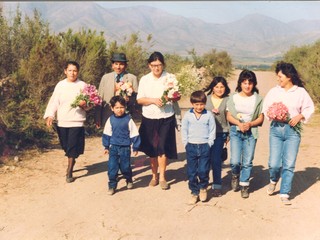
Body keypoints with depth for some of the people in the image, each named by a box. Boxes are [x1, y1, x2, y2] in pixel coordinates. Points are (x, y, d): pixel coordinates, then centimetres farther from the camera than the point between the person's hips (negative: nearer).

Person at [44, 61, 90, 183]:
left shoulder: (82, 85, -1)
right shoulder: (60, 85, 4)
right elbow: (54, 102, 3)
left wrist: (84, 105, -22)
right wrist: (50, 115, -9)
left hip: (76, 121, -3)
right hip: (62, 121, 3)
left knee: (73, 148, -4)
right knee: (65, 146, 12)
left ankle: (69, 172, 5)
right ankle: (71, 163, 37)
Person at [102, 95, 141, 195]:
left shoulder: (128, 119, -9)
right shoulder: (110, 120, -1)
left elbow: (134, 134, -3)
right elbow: (107, 134, 10)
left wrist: (135, 148, 0)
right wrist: (106, 147, 13)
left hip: (125, 148, -2)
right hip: (113, 147, 2)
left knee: (125, 167, 9)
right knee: (112, 167, -1)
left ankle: (129, 180, 37)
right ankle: (112, 186, 11)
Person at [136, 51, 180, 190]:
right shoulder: (144, 79, 3)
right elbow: (139, 99, 0)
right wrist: (153, 100, -16)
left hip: (166, 118, -2)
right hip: (149, 118, 2)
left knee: (163, 147, -5)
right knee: (151, 149, 8)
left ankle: (162, 177, 6)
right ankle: (154, 175, 23)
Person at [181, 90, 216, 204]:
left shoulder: (209, 115, -1)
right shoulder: (187, 115, 1)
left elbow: (212, 131, 3)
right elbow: (184, 131, 6)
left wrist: (209, 144, -3)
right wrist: (186, 144, 1)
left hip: (204, 146, -1)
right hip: (191, 146, 2)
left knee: (203, 170, -5)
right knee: (191, 172, 6)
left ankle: (203, 188, 23)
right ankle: (194, 192, 21)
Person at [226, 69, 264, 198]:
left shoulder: (258, 99, 1)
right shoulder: (234, 97, 2)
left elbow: (261, 118, 3)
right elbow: (229, 116, 2)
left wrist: (250, 124, -14)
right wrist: (239, 123, -15)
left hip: (251, 132, 0)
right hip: (236, 131, 0)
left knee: (247, 162, 0)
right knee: (235, 161, -8)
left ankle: (244, 185, 18)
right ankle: (235, 175, 25)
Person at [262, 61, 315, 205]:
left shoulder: (300, 92, 1)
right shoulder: (274, 91, 3)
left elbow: (309, 108, 9)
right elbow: (265, 109, 9)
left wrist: (300, 116, -8)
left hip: (293, 130, -1)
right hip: (276, 129, 1)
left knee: (289, 165, -2)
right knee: (274, 163, -3)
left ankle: (284, 194, 12)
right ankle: (274, 180, 32)